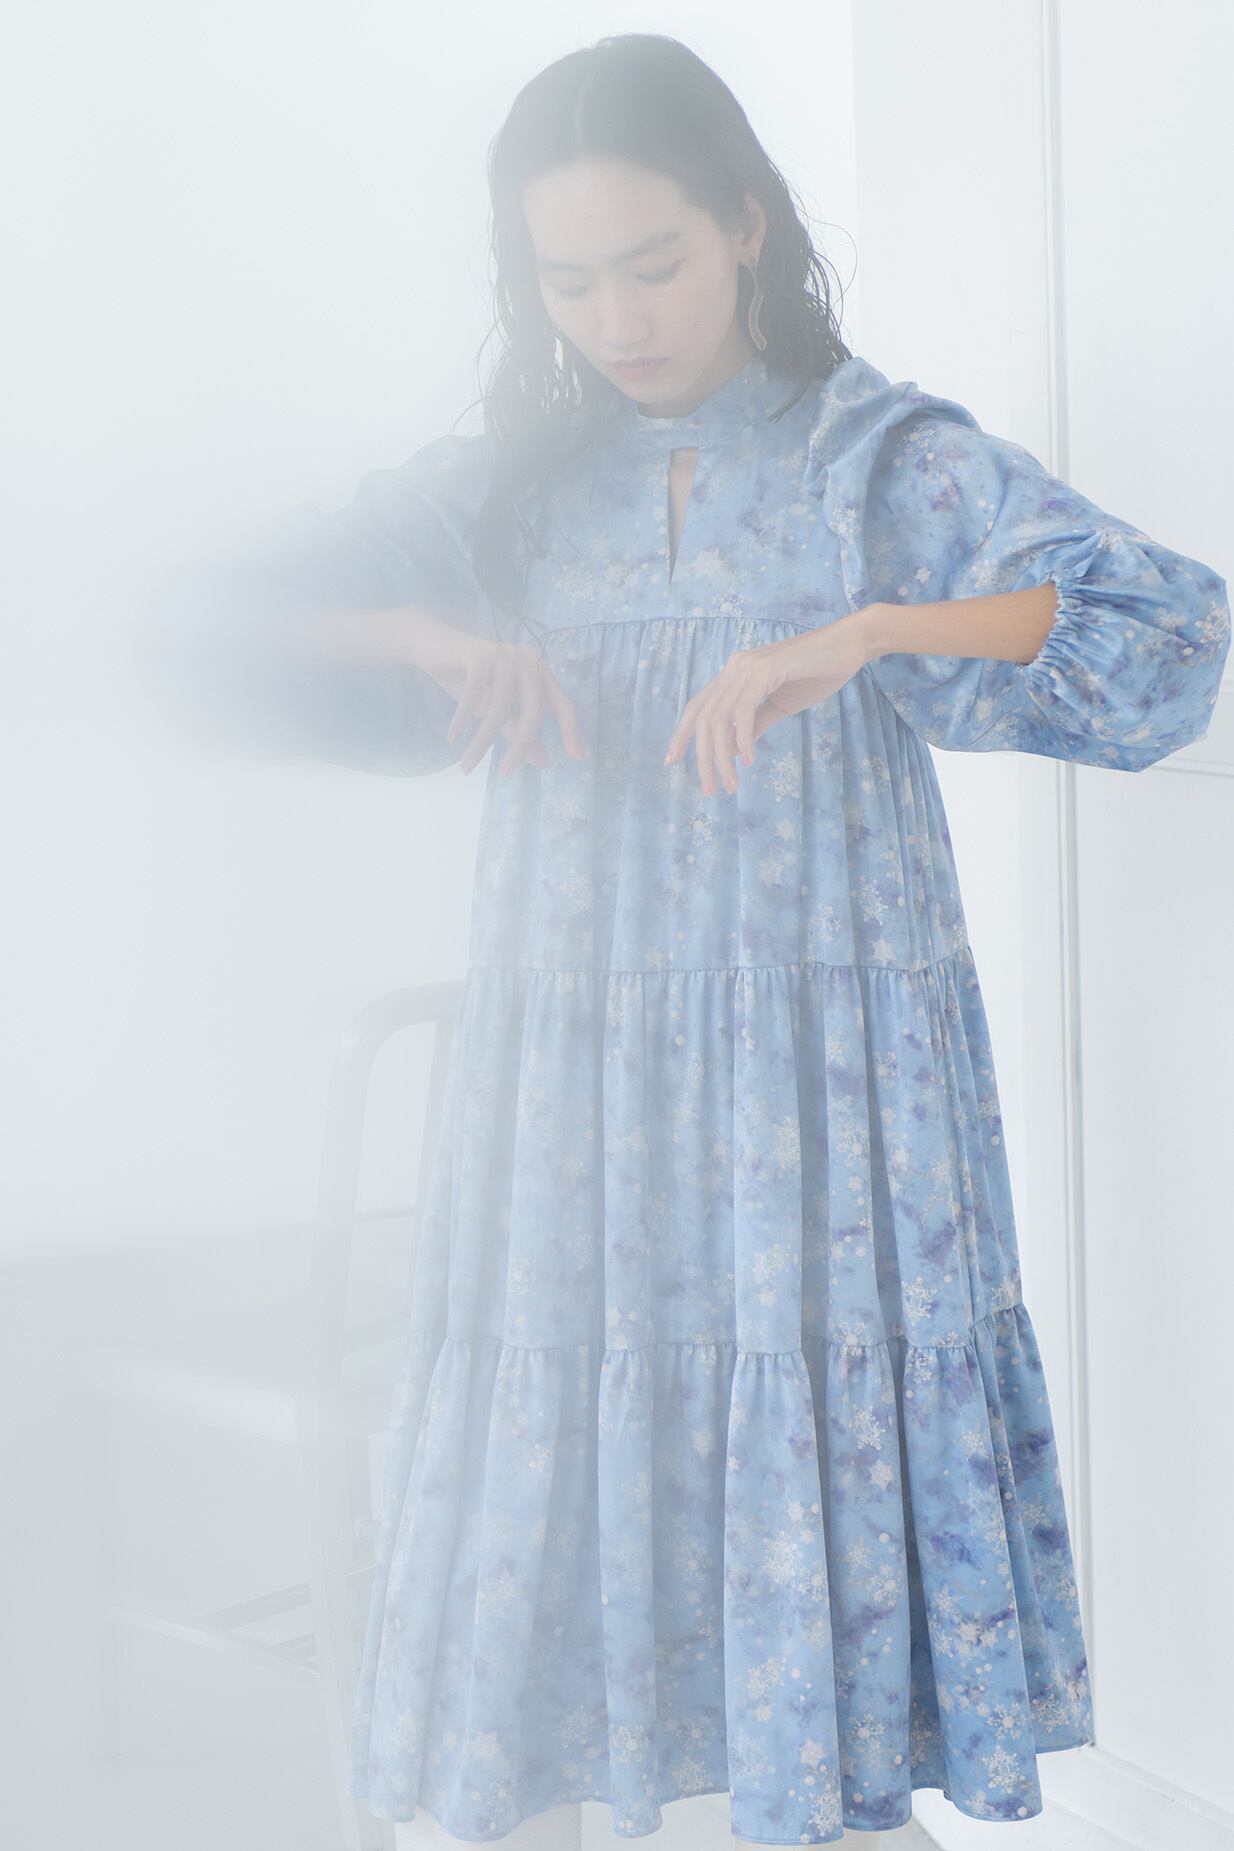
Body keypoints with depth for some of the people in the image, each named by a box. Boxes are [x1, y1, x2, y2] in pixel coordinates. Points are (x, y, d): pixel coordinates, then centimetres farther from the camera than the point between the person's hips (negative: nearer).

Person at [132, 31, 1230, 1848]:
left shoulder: (891, 461, 2)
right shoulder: (509, 487, 10)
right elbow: (204, 628, 5)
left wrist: (861, 631, -24)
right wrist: (425, 638, -14)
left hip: (823, 1078, -2)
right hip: (571, 1087, 3)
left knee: (821, 1466, 1)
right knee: (553, 1474, 5)